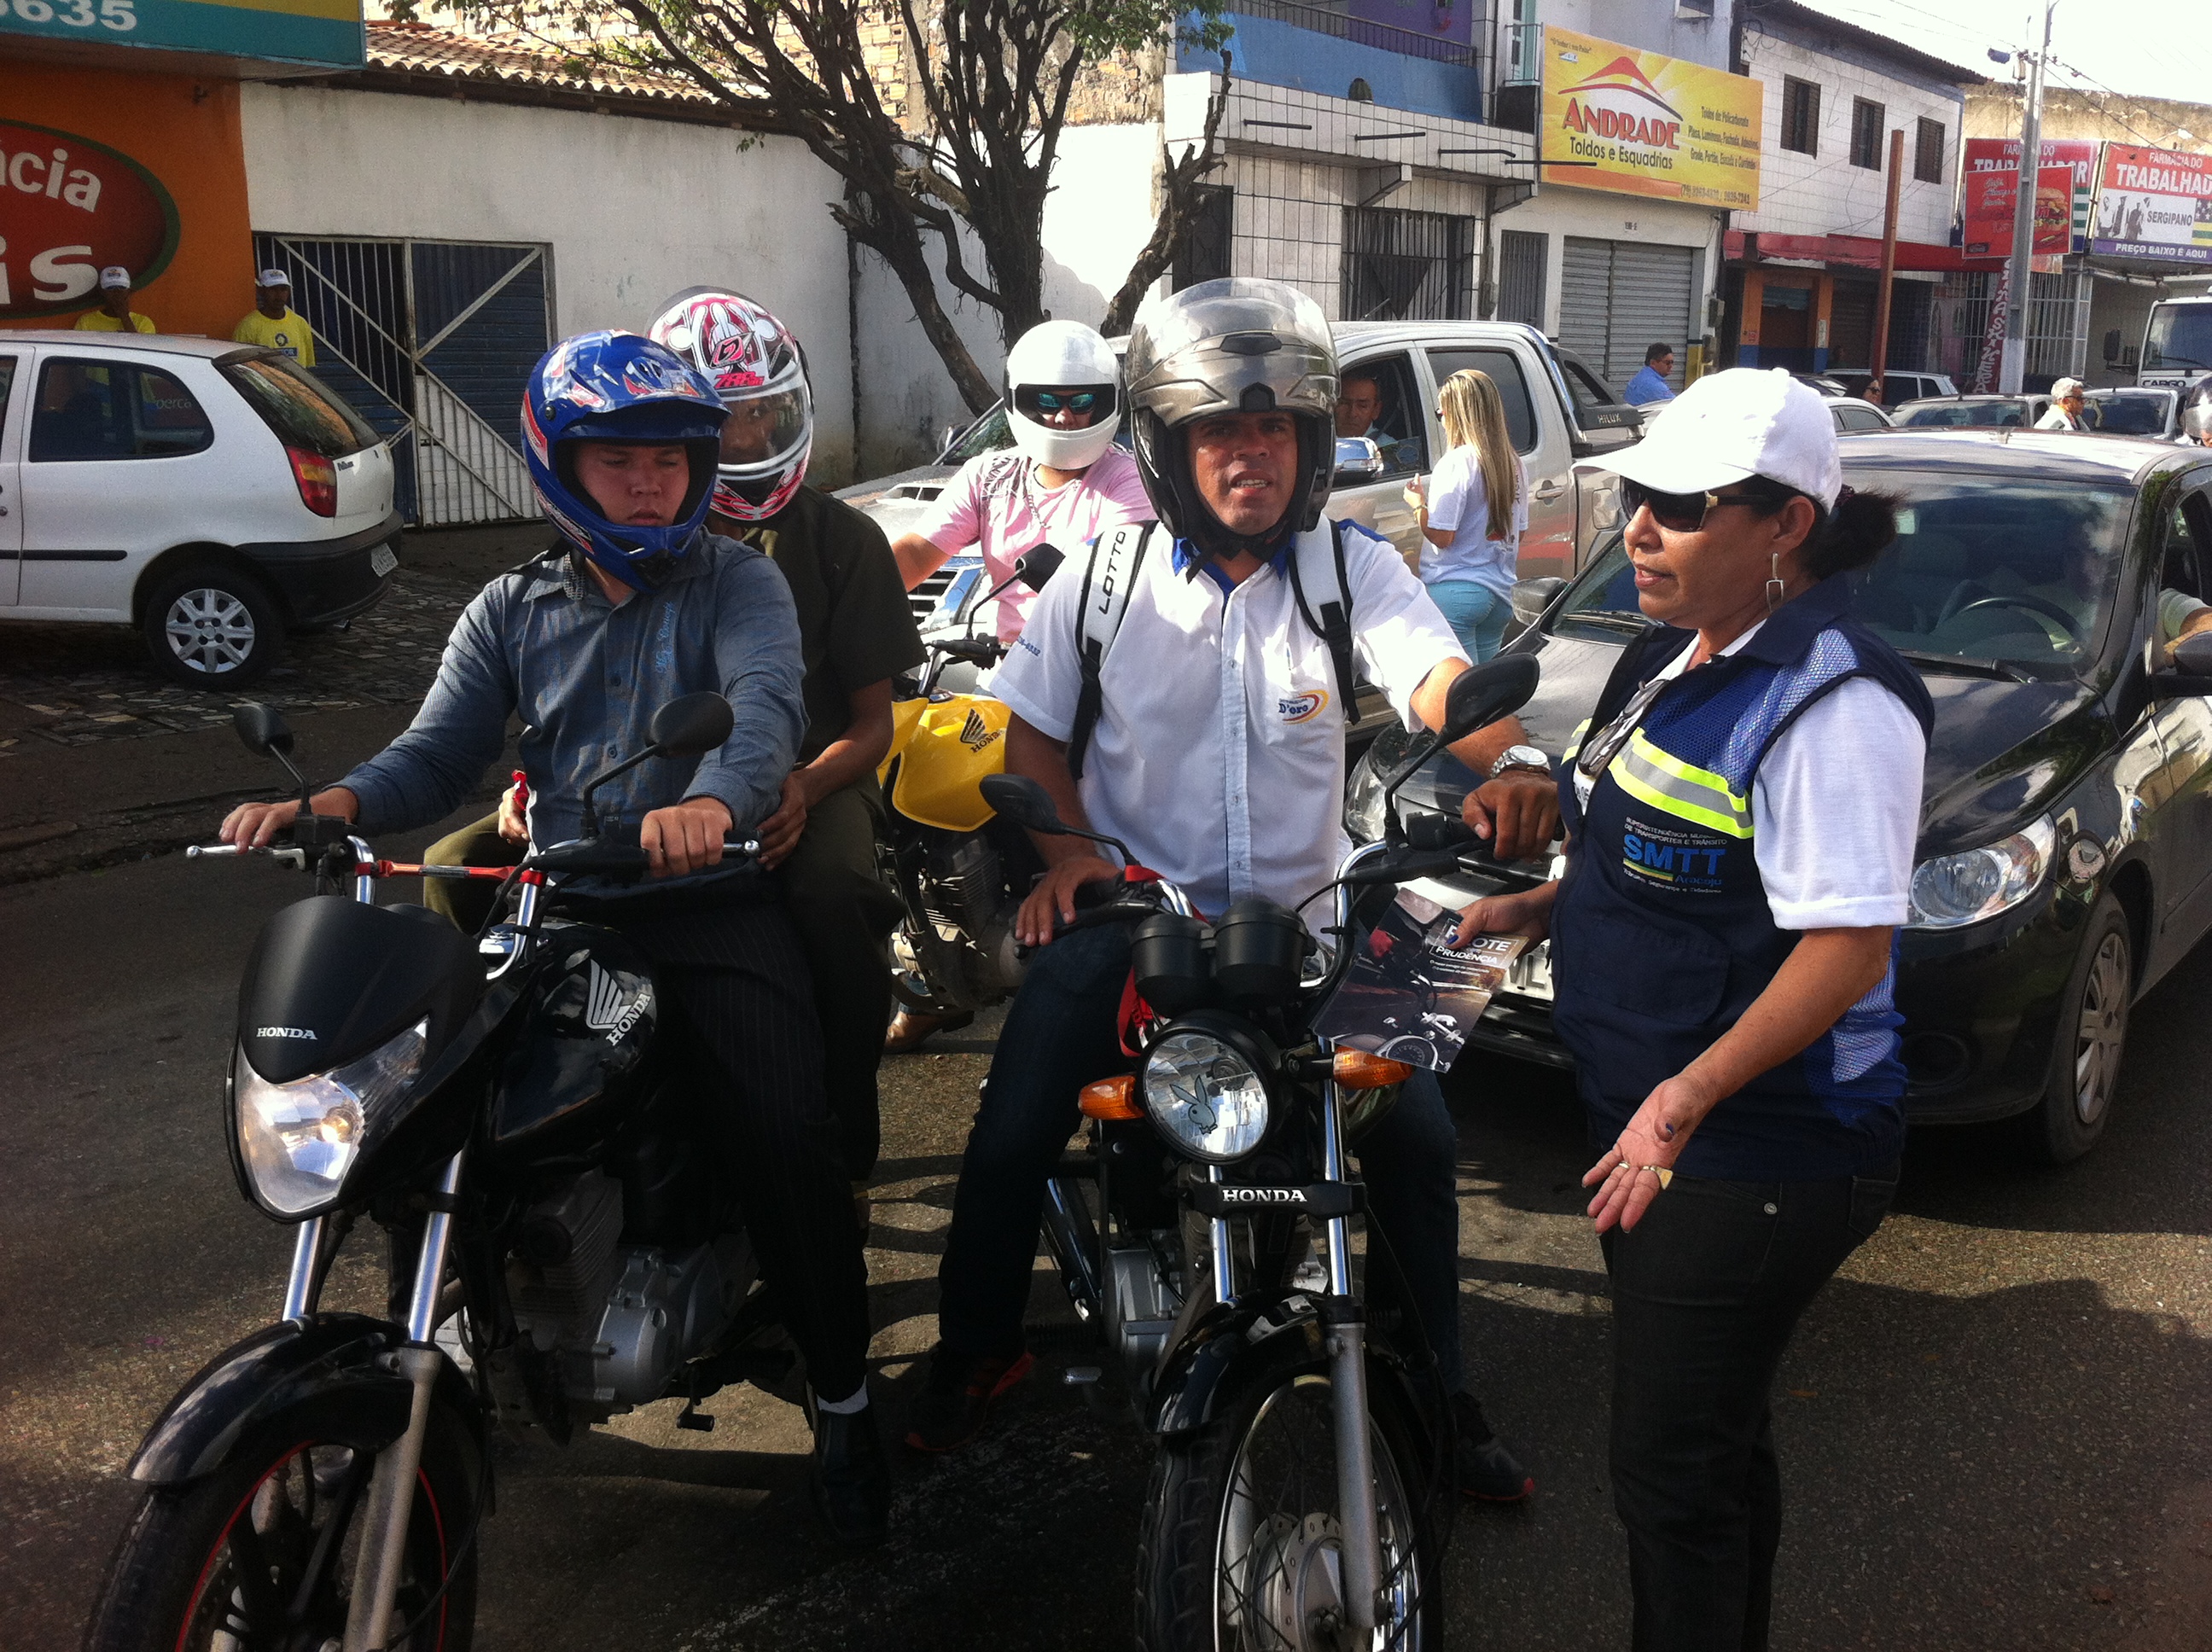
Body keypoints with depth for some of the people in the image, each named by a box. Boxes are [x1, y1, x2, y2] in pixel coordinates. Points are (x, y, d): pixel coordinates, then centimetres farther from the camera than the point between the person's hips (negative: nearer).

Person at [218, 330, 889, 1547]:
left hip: (711, 902, -3)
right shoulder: (512, 612, 16)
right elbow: (438, 755, 5)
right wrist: (329, 804, -18)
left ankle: (840, 1391, 1)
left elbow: (767, 704, -17)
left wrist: (711, 804, -41)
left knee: (786, 1135, -21)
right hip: (555, 911, 4)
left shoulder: (738, 582, 4)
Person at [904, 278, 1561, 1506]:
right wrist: (1065, 849, -13)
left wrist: (1506, 766, -42)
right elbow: (1033, 735, 7)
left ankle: (1436, 1395, 15)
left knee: (1418, 1138, -8)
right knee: (1011, 1140, -10)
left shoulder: (1355, 570, -2)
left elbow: (1443, 685, -19)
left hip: (1306, 919, 1)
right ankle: (975, 1353, 19)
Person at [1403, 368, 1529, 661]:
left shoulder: (1457, 461, -13)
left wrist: (1417, 503, 1)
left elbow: (1441, 536, -14)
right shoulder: (1514, 465, 9)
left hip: (1454, 592, -8)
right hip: (1500, 593, 8)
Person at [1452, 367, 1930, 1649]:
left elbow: (1851, 946, -26)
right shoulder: (1684, 658, 10)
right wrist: (1536, 909, 9)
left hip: (1759, 1159, -10)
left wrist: (1687, 1098, -30)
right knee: (1716, 1437, 23)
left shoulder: (1830, 703, -21)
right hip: (1658, 1126, 10)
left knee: (1676, 1466, 0)